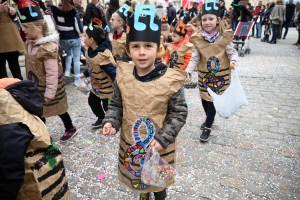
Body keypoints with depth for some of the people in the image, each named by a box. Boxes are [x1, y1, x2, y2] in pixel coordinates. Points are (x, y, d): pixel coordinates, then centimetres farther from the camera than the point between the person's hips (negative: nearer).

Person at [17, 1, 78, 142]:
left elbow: (52, 74, -27)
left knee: (58, 109, 11)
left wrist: (49, 93, -22)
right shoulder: (31, 43, 0)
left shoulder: (48, 48, -29)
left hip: (47, 88, -8)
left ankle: (70, 129, 35)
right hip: (36, 87, 9)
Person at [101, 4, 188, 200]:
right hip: (130, 144, 4)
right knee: (137, 178, 28)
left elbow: (179, 113, -12)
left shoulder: (169, 80, -21)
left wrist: (163, 138, -20)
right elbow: (116, 105, 2)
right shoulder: (123, 77, -11)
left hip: (159, 147, -3)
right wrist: (111, 121, -16)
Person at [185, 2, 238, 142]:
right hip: (204, 76, 3)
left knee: (212, 101, 0)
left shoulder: (224, 37, -7)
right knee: (204, 100, 12)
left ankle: (207, 128, 17)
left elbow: (232, 52, -2)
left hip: (220, 75, -2)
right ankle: (209, 120, 42)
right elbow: (195, 58, -4)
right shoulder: (198, 39, -4)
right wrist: (187, 71, -17)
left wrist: (233, 60, -24)